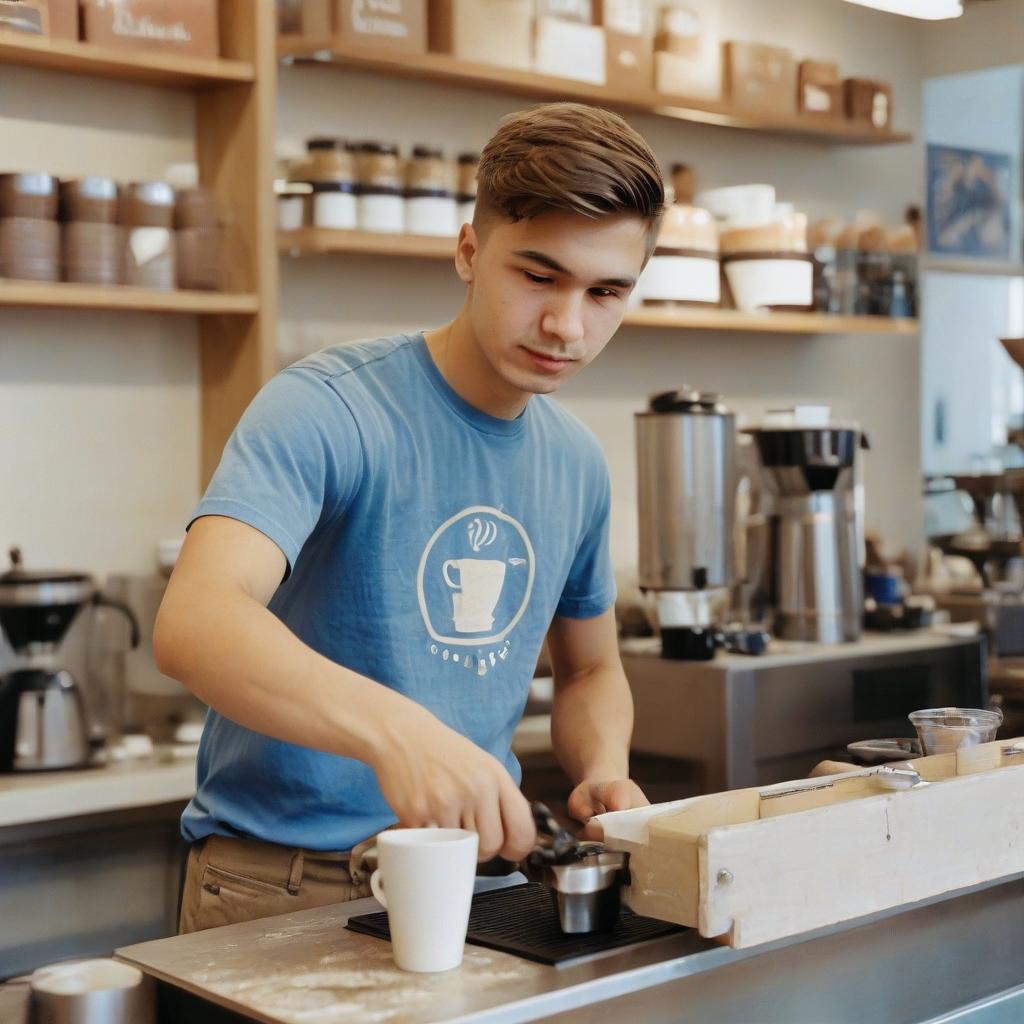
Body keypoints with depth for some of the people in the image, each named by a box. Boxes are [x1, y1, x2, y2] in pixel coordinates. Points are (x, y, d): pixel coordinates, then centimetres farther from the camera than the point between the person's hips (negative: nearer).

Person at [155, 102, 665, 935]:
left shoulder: (578, 464, 8)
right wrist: (393, 728, -45)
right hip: (282, 885, -5)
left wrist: (605, 770, 1)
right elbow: (195, 624, -30)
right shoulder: (325, 411, -13)